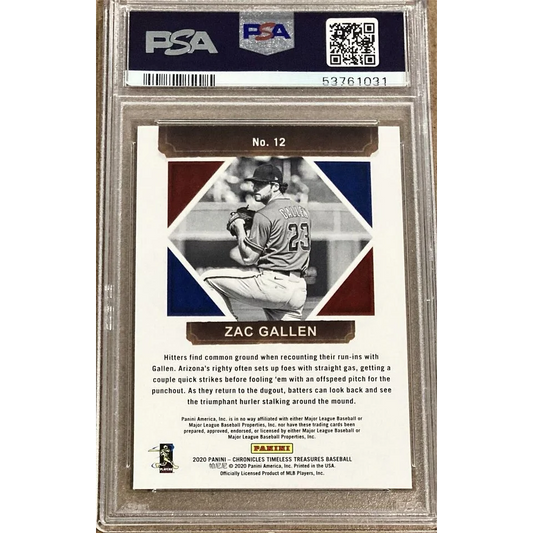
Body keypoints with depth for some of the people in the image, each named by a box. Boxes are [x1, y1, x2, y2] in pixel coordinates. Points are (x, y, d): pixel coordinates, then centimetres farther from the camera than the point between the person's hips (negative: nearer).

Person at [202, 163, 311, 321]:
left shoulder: (265, 215, -9)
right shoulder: (303, 211, 15)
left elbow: (248, 258, -9)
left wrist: (240, 230, 6)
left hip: (273, 286, -8)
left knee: (209, 278, 1)